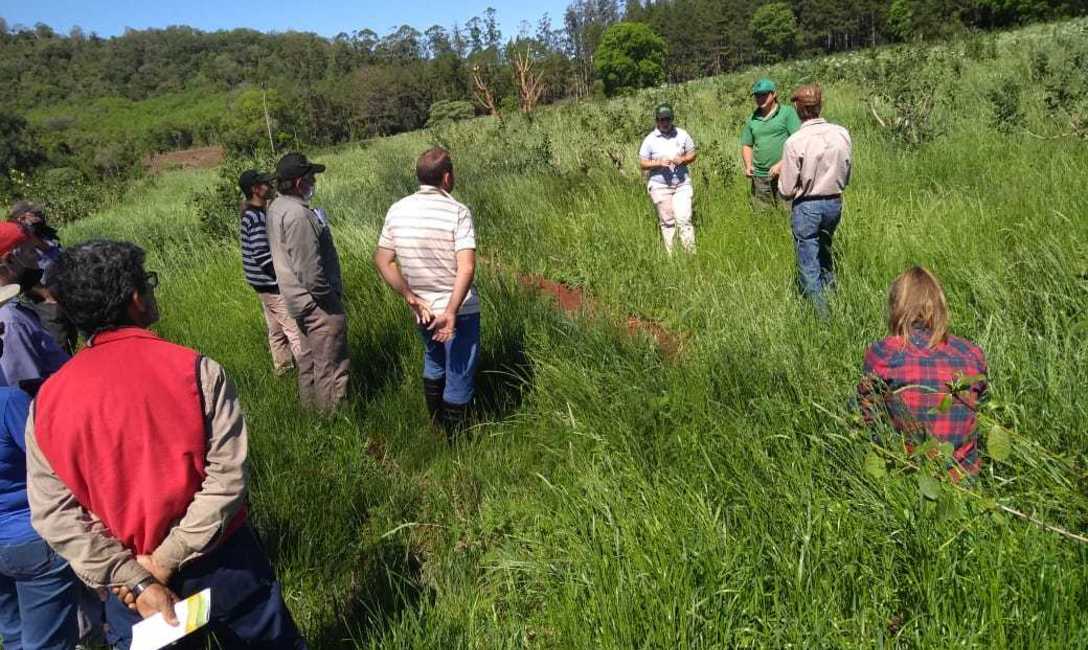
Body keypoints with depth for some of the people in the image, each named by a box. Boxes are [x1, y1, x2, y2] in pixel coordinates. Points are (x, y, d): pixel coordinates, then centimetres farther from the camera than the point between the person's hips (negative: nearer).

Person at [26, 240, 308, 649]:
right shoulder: (195, 370, -18)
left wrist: (133, 580, -10)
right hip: (221, 563, -2)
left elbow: (53, 513, -9)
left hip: (126, 575, 3)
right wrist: (164, 561, -15)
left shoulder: (47, 402, -8)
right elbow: (226, 478, -22)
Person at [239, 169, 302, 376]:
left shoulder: (250, 214, 9)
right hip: (273, 284, -10)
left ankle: (282, 366, 33)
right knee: (295, 329, -4)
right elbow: (262, 257, -25)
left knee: (276, 328, 21)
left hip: (265, 283, 10)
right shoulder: (258, 218, -22)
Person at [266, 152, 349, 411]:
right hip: (318, 303, -11)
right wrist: (330, 298, -17)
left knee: (308, 360, 20)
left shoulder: (276, 207, 9)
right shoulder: (298, 214, -23)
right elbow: (309, 269, -25)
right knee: (331, 367, -3)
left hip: (299, 302, 11)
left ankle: (311, 408, 32)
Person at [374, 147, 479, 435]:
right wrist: (451, 313, -24)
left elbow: (382, 260, 1)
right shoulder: (457, 212, -17)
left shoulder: (397, 210, -2)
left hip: (422, 310, 6)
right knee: (459, 377, 8)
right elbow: (466, 268, -26)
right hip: (458, 310, -6)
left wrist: (410, 297, 1)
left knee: (434, 363, 29)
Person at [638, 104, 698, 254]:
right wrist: (659, 163, -19)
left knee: (684, 219, -7)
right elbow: (642, 164, -2)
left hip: (682, 184, 1)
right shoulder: (650, 139, -3)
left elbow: (693, 154, 9)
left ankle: (691, 253, -4)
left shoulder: (682, 134, 2)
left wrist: (682, 159, -12)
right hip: (660, 186, -1)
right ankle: (671, 255, 14)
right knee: (667, 222, 5)